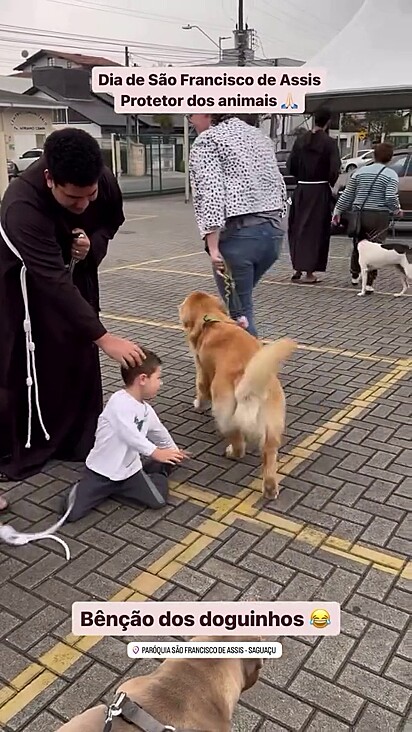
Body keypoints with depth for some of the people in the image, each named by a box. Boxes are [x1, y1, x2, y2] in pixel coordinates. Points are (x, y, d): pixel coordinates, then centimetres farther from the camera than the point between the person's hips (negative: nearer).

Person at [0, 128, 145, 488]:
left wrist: (94, 245, -22)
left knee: (82, 355, 8)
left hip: (75, 270, 5)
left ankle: (79, 439, 22)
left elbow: (113, 219, 1)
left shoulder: (104, 180, -22)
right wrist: (104, 338, -46)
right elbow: (53, 281, -43)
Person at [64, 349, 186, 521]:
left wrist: (173, 450, 38)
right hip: (101, 470, -6)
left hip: (129, 469, 6)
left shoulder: (146, 410, 7)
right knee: (72, 513, -12)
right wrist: (155, 452, -28)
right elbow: (129, 434, -31)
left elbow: (159, 431, 25)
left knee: (158, 500, -10)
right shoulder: (119, 401, -21)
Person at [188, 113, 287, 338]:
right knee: (238, 298, 23)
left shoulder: (207, 141, -4)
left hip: (237, 234, -8)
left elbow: (210, 195, -17)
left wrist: (213, 246, -21)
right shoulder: (259, 135, 20)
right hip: (272, 231, 8)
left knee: (238, 310, 3)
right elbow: (279, 186, 19)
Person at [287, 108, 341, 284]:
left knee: (298, 228, 14)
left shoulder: (300, 140, 3)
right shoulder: (329, 142, -9)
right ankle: (309, 272, 3)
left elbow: (291, 166, 3)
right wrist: (331, 183, 2)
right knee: (315, 229, 3)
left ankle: (297, 269, 17)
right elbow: (334, 169, -16)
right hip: (320, 191, -4)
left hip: (301, 190, 4)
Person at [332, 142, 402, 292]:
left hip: (359, 215, 4)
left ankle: (355, 276, 34)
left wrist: (338, 210, 16)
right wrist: (397, 211, 4)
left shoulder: (360, 172, 7)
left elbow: (347, 195, 8)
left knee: (357, 246, 19)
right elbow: (391, 198, -14)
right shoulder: (391, 175, -5)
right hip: (379, 217, -4)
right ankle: (369, 283, -6)